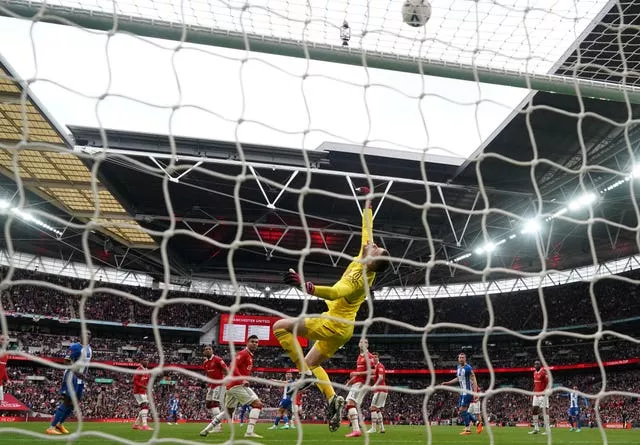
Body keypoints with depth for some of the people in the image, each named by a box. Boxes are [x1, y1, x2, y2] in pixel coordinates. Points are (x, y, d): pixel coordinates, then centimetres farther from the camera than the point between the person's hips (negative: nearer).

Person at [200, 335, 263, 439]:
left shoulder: (249, 356, 21)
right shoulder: (244, 353, -9)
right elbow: (233, 366, -22)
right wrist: (242, 379, -30)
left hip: (232, 386, 10)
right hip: (237, 385, -10)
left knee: (228, 411, 22)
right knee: (257, 404, -10)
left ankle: (206, 430, 26)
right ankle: (250, 432, -16)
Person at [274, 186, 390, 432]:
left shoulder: (359, 279, -26)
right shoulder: (365, 263, -2)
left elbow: (335, 292, -44)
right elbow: (367, 230, 8)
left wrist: (306, 286, -55)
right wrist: (368, 202, 14)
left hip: (335, 325, -9)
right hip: (341, 327, 9)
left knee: (280, 326, -9)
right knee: (311, 363, 19)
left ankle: (306, 373, -10)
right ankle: (333, 399, 6)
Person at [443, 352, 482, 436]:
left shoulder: (468, 368, -14)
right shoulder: (458, 367, 11)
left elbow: (474, 380, -16)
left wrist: (475, 393, -23)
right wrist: (447, 383, 22)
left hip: (468, 392, -9)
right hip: (462, 392, 9)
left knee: (462, 409, -12)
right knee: (460, 411, 9)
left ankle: (468, 429, -2)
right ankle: (477, 423, 18)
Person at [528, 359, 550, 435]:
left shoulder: (543, 372, -13)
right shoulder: (535, 373, 12)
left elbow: (548, 383, -17)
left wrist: (544, 392, -25)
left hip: (543, 395, -8)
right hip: (536, 394, 8)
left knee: (544, 411, -4)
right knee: (535, 411, 6)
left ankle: (547, 429, 2)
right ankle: (536, 429, 12)